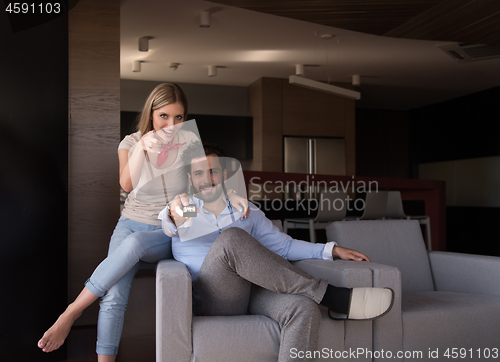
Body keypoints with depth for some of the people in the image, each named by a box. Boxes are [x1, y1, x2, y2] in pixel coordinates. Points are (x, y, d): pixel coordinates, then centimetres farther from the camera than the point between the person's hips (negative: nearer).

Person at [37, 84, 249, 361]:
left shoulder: (189, 141, 1)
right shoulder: (131, 143, 3)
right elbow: (127, 184, -14)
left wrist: (230, 194, -20)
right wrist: (142, 146, -28)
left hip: (170, 233, -1)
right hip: (133, 222, 2)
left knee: (134, 242, -36)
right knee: (114, 296, -24)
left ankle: (71, 312, -23)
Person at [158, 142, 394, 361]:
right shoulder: (183, 210, 14)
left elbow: (284, 246, 20)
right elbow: (169, 227, -10)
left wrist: (332, 250, 8)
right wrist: (174, 215, -35)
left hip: (254, 293, 3)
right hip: (213, 301, -3)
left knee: (303, 308, -31)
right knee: (231, 237, -32)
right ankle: (331, 296, -27)